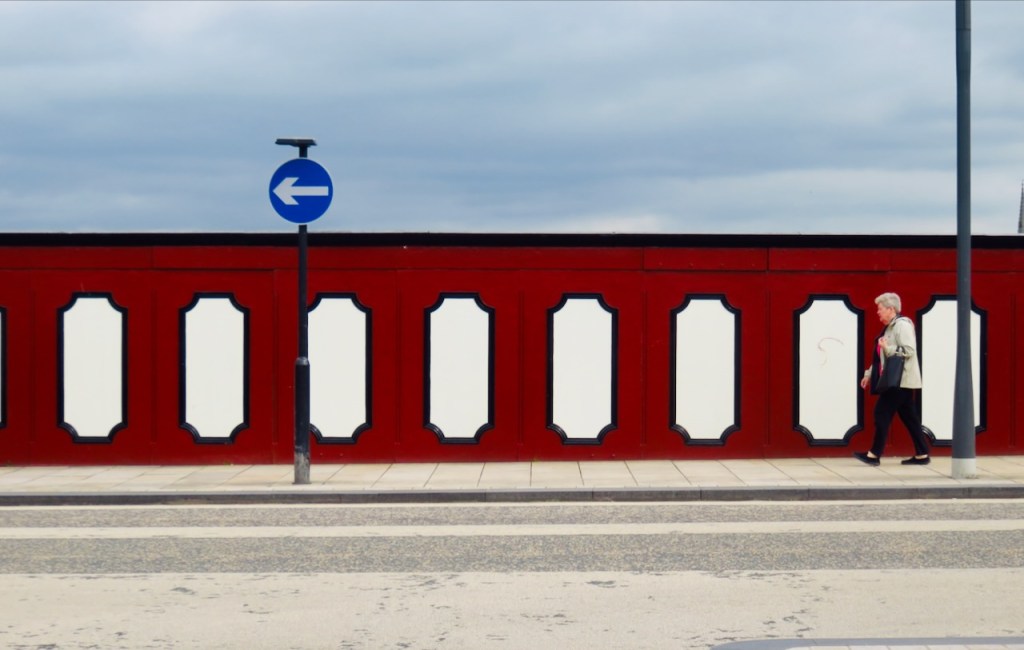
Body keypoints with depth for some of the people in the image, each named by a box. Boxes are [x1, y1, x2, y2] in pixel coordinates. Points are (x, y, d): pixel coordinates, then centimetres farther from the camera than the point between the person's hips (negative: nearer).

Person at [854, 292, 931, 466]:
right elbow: (882, 356, 23)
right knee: (909, 417, 9)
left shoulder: (902, 325, -12)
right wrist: (869, 374, 20)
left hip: (901, 380, -10)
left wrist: (887, 348, -25)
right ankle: (922, 455, 11)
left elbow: (909, 351, -22)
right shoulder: (890, 327, 18)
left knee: (882, 414, -9)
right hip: (897, 380, 10)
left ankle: (874, 455, -7)